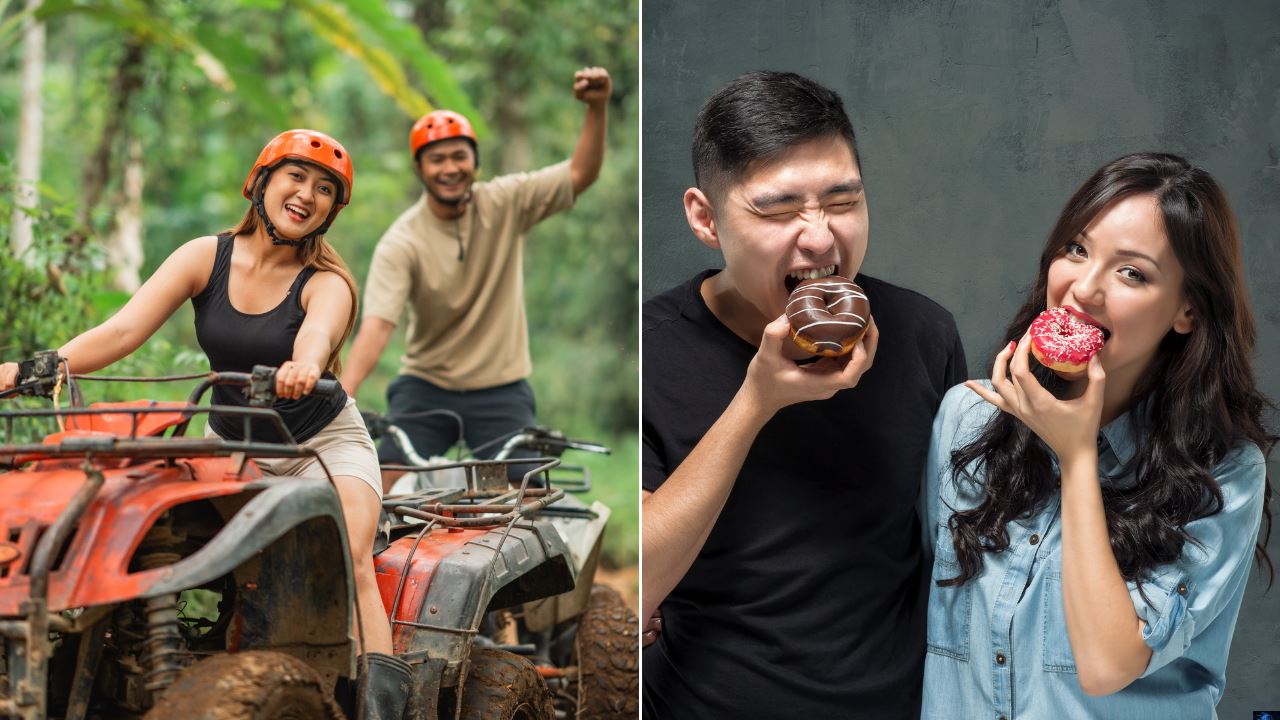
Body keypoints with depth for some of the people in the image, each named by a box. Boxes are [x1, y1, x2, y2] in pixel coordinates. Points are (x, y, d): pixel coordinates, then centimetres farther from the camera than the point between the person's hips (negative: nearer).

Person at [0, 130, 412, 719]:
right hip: (231, 444, 4)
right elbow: (124, 329, -17)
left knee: (346, 559, -25)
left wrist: (303, 366, -64)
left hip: (324, 441, -4)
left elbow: (316, 336, -39)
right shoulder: (207, 257, -7)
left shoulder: (326, 282, -14)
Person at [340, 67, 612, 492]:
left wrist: (598, 108, -27)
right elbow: (376, 324, -23)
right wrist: (345, 390, -37)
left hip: (501, 391, 1)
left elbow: (581, 174, -12)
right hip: (426, 387, -1)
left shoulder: (504, 203, -6)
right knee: (386, 489, -12)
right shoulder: (401, 243, -13)